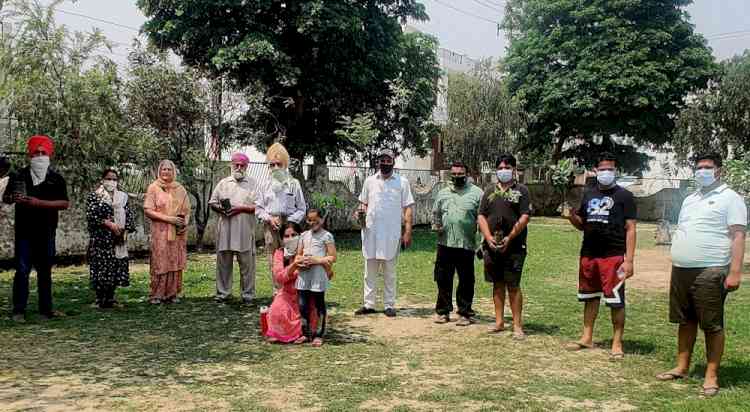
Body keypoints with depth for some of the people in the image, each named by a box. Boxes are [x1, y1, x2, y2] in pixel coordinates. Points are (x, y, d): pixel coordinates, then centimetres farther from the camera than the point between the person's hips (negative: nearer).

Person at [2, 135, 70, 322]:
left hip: (47, 231, 1)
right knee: (22, 270, -3)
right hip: (24, 231, -1)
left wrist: (39, 203, -16)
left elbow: (65, 203, -4)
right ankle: (19, 311, 1)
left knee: (45, 271, 9)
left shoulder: (56, 179, 4)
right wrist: (13, 198, -13)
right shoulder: (19, 176, 5)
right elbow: (5, 198, 11)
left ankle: (46, 309, 17)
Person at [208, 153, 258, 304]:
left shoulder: (253, 184, 6)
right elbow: (212, 202, 14)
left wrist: (241, 208, -13)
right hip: (225, 230, 3)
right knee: (223, 262, 7)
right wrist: (221, 209, -6)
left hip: (245, 231, -3)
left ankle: (248, 294, 9)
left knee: (247, 263, 1)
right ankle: (222, 293, 16)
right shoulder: (224, 183, 15)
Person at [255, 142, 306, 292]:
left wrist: (289, 221, -9)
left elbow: (301, 209, 4)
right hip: (270, 226, 3)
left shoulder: (294, 184, 2)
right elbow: (258, 207, 12)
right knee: (273, 262, 4)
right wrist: (269, 218, -5)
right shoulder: (267, 185, 9)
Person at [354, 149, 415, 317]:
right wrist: (360, 212, -6)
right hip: (371, 232, 3)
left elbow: (407, 208, -1)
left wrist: (407, 232, -8)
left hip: (392, 233, -3)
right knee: (369, 271, 6)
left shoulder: (402, 182, 1)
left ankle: (390, 305, 10)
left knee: (390, 272, 4)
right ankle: (369, 304, 12)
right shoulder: (370, 181, 9)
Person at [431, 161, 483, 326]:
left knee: (466, 281, 3)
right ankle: (443, 311, 18)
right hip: (445, 243, 3)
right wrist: (436, 225, 3)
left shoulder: (476, 193, 1)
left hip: (466, 244, -3)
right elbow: (436, 213, 24)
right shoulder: (443, 193, 14)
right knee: (443, 279, 7)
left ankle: (465, 313, 14)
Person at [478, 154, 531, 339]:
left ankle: (517, 325, 2)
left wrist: (509, 238, -14)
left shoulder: (521, 191, 2)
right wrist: (489, 238, -7)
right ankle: (499, 322, 19)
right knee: (497, 284, 10)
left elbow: (525, 217, -7)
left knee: (513, 285, -4)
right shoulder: (490, 192, 13)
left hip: (514, 247, -4)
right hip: (492, 246, 4)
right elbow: (481, 217, 8)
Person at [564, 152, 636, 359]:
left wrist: (629, 260, -13)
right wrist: (572, 217, -4)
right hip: (588, 254, 5)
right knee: (590, 296, 14)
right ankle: (587, 337, 25)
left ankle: (617, 343, 8)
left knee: (616, 300, -2)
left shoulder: (624, 196, -1)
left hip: (613, 256, -5)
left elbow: (630, 229, -5)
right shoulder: (589, 194, 13)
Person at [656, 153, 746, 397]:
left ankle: (711, 376, 6)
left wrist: (735, 272, -18)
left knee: (712, 325, -1)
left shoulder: (730, 198, -3)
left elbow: (738, 237, -10)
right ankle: (682, 367, 23)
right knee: (686, 321, 14)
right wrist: (677, 266, 17)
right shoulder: (690, 199, 19)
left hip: (710, 271, -7)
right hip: (681, 270, 7)